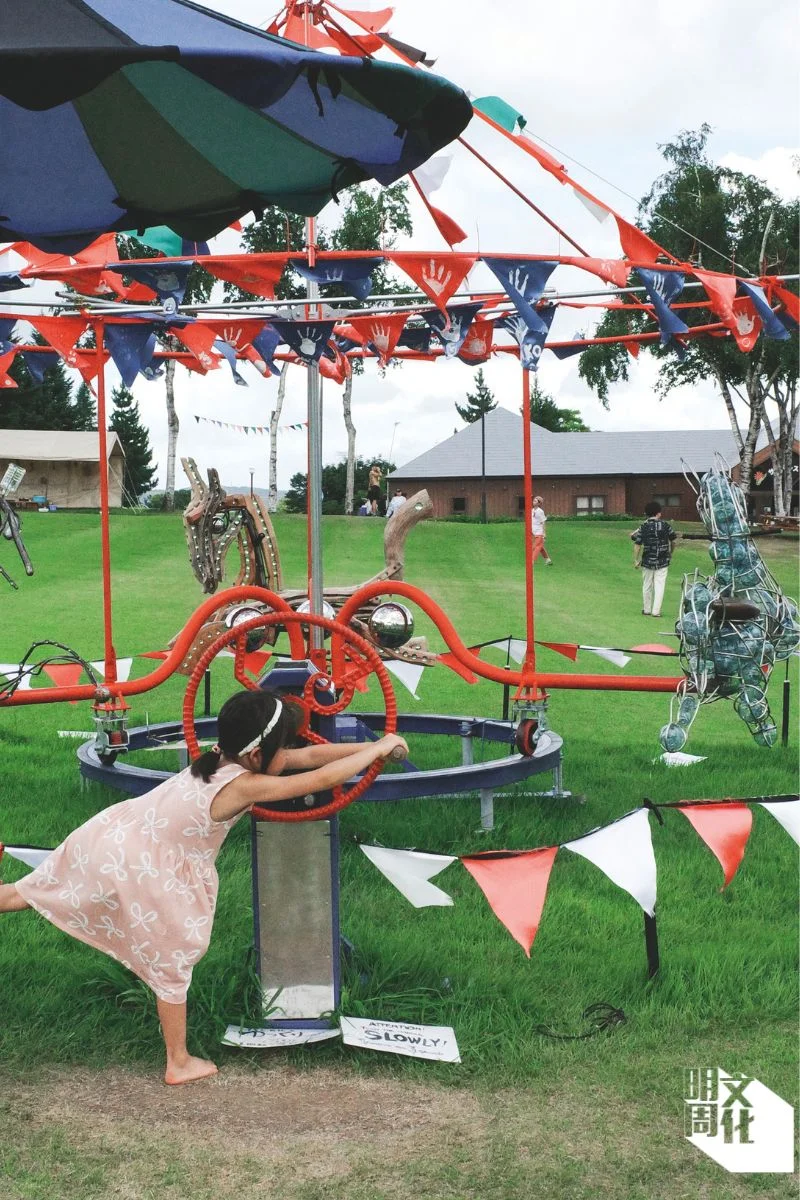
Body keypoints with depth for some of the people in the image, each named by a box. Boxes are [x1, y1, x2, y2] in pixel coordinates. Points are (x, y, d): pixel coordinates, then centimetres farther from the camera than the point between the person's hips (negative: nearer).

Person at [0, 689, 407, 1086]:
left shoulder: (226, 759, -4)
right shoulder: (242, 786, -26)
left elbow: (309, 755, 1)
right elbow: (322, 778, -27)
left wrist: (370, 747, -2)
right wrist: (378, 748, -16)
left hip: (113, 833, 8)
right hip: (138, 873, -7)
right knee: (172, 965, 12)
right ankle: (179, 1064, 27)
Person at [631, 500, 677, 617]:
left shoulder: (643, 526, -5)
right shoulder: (665, 525, -3)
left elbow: (637, 545, -9)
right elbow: (673, 539, 10)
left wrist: (636, 560, -2)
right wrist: (670, 553, 27)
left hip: (647, 561, 1)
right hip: (662, 561, -1)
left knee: (647, 586, 13)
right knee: (659, 586, 1)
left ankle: (646, 610, 22)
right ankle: (656, 611, -3)